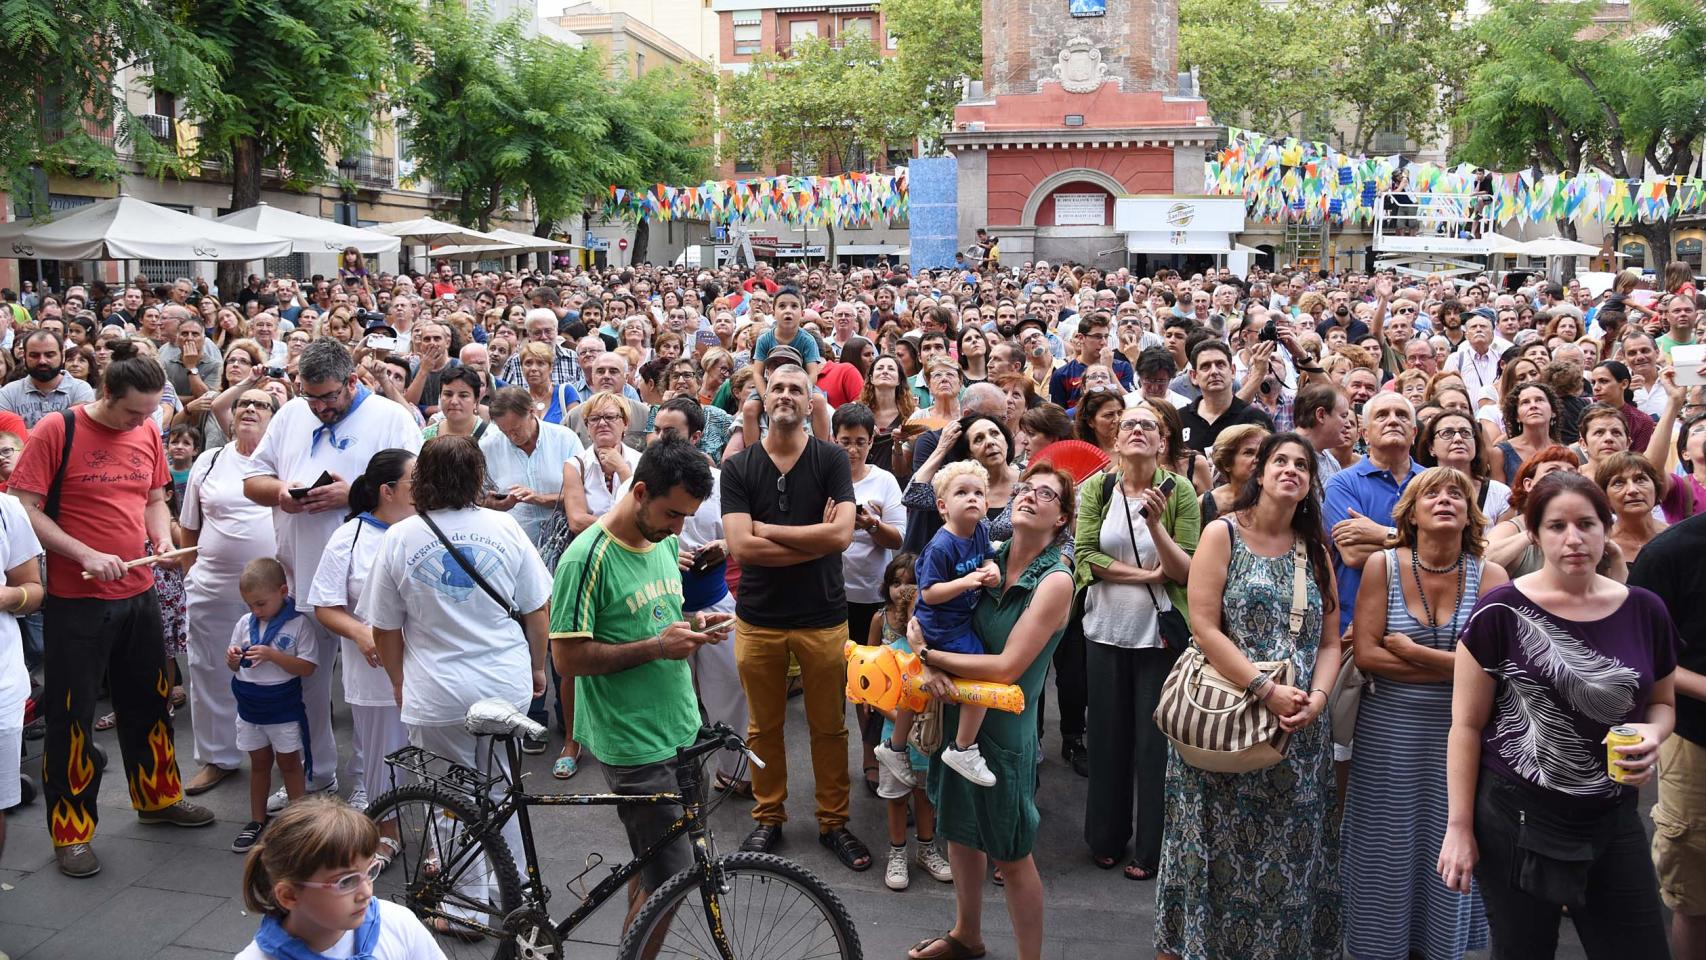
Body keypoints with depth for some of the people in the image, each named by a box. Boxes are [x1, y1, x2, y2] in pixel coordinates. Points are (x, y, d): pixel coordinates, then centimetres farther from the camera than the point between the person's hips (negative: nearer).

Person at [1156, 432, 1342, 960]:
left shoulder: (1316, 550, 12)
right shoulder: (1223, 534, -3)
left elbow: (1329, 642, 10)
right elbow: (1204, 626, -12)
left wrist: (1316, 698, -9)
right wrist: (1266, 690, -18)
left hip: (1299, 728, 4)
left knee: (1291, 854, 9)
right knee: (1223, 850, 3)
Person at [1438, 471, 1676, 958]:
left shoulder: (1644, 611, 1)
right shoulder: (1501, 611, -10)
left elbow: (1662, 701, 16)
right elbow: (1467, 724, -7)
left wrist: (1652, 734, -8)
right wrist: (1460, 825, -8)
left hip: (1614, 819, 4)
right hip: (1516, 819, -3)